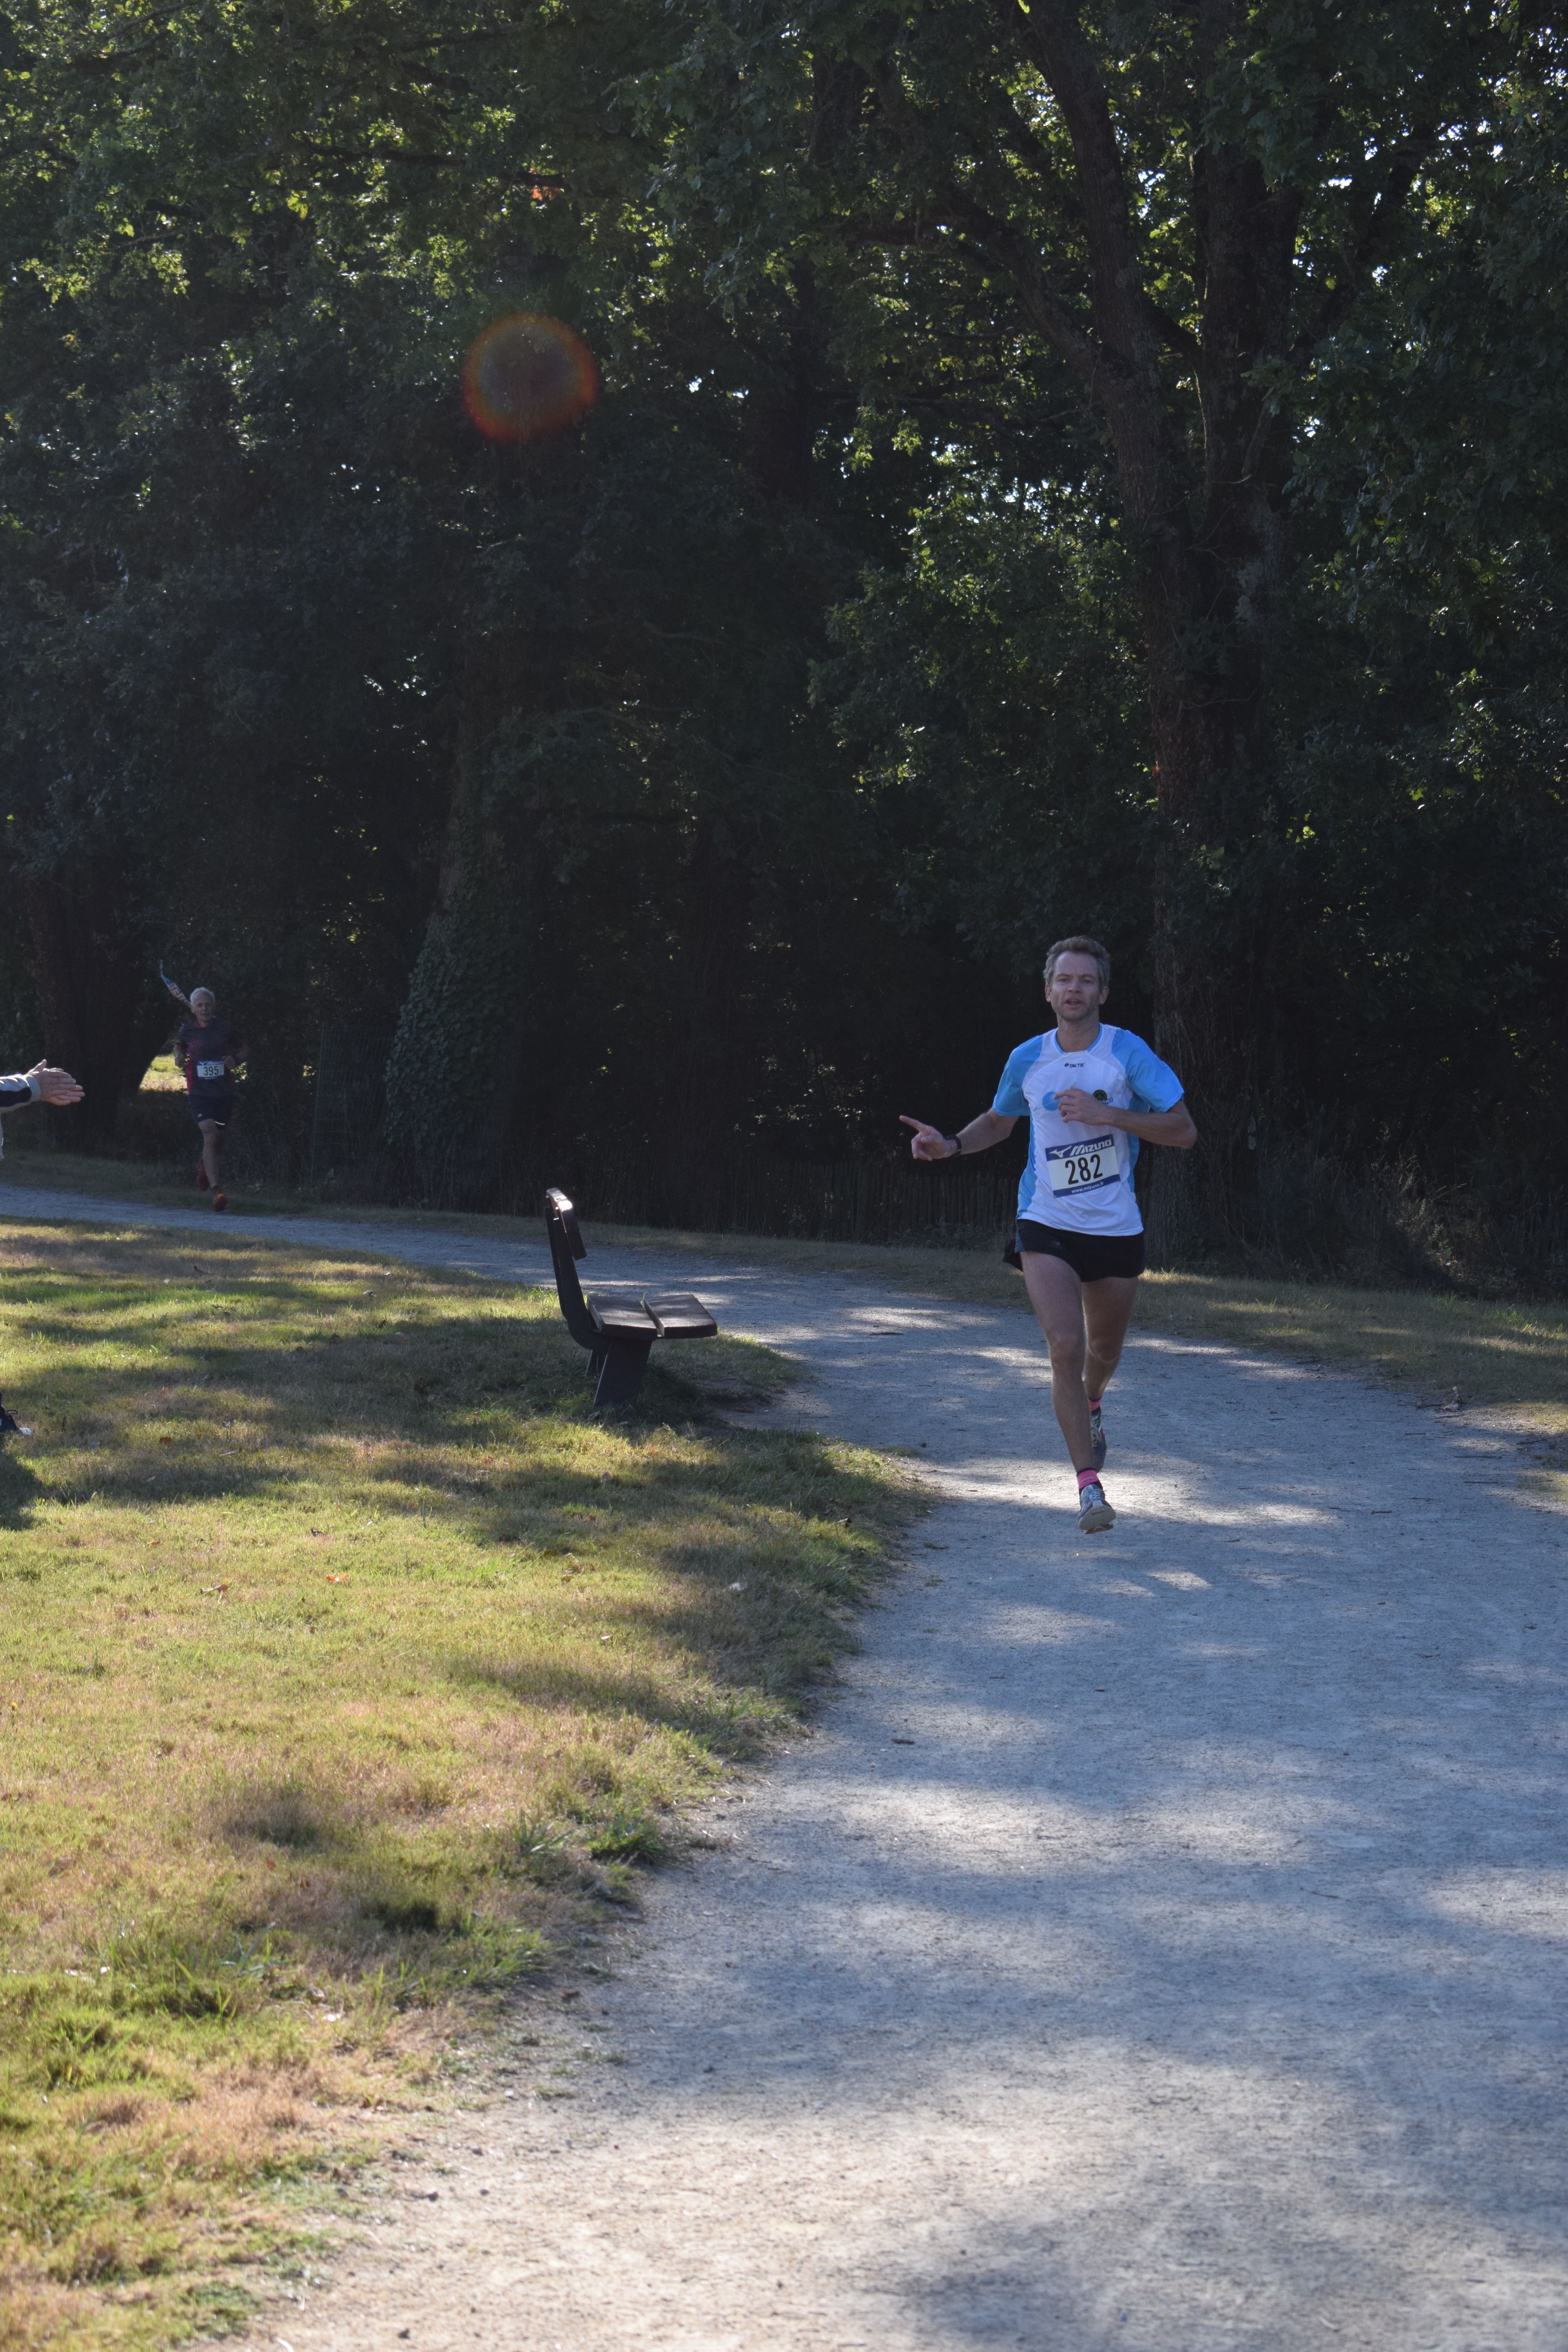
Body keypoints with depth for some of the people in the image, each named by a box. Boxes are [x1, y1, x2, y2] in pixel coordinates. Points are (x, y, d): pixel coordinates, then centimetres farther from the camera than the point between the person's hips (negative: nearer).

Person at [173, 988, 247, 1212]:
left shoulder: (226, 1028, -1)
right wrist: (179, 1058, 0)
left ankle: (204, 1164, 52)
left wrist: (235, 1059, -9)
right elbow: (179, 1047, 22)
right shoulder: (187, 1030, 1)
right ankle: (216, 1191, -23)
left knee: (215, 1138, 14)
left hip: (224, 1092, 2)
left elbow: (243, 1049, 12)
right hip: (199, 1092, -2)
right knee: (210, 1136, -19)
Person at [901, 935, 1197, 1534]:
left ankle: (1090, 1403, 55)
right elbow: (999, 1121, 21)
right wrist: (951, 1145, 2)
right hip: (1047, 1226, 0)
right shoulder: (1028, 1059, 0)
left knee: (1103, 1352, 17)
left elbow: (1184, 1132, -12)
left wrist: (1105, 1114, -21)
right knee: (1065, 1346, -18)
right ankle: (1089, 1485, -14)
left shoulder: (1128, 1052, -8)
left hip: (1116, 1230, 0)